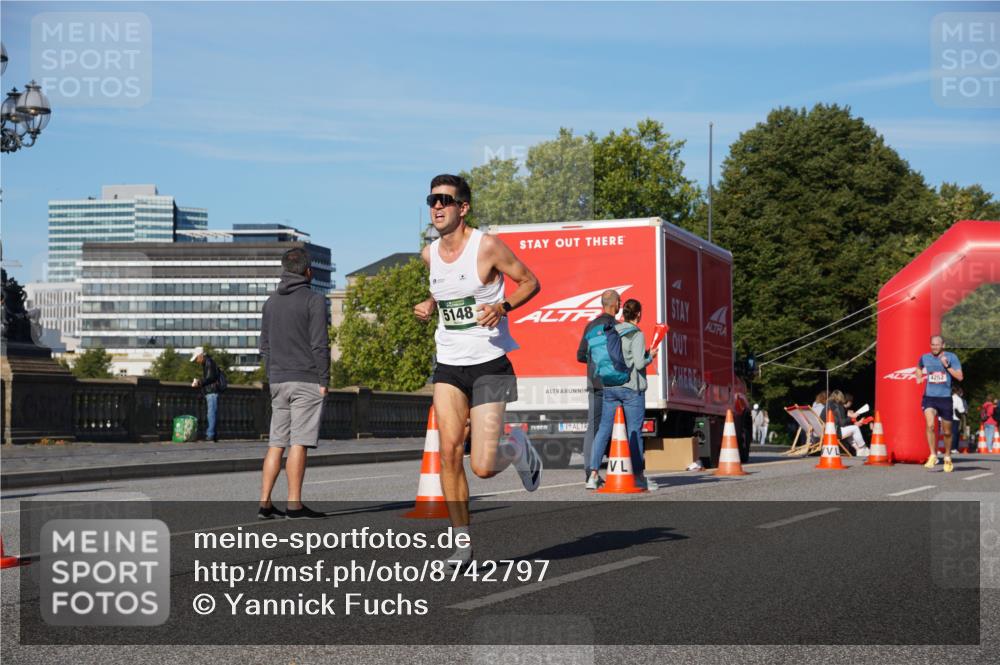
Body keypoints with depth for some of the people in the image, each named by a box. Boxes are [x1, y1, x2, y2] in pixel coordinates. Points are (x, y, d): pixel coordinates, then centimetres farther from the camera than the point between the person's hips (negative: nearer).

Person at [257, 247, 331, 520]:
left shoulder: (271, 302, 14)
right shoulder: (314, 300, -6)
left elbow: (264, 346, 15)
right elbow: (319, 345, -11)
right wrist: (323, 381, -6)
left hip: (278, 382, 6)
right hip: (306, 380, -6)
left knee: (276, 443, 7)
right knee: (298, 443, -7)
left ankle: (265, 502, 4)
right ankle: (294, 504, -8)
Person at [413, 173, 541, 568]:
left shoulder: (487, 246, -11)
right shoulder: (430, 254, 6)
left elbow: (530, 282, -3)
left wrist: (502, 306, -19)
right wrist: (430, 305, 8)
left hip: (489, 364, -5)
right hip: (448, 365, 5)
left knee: (483, 467, -9)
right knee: (449, 451, -10)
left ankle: (518, 448, 26)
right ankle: (463, 541, 1)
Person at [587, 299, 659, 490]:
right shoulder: (636, 335, -10)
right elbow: (639, 363, -17)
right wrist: (650, 356, 2)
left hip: (609, 386, 5)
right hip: (631, 388, -5)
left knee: (603, 429, 6)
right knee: (634, 431, 3)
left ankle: (593, 474, 0)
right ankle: (639, 476, 11)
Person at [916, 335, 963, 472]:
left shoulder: (951, 357, -2)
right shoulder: (924, 358, 5)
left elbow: (960, 377, -7)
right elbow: (919, 369, 27)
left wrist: (947, 366, -17)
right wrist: (919, 379, 8)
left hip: (945, 398, 0)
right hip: (929, 397, 0)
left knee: (947, 431, 10)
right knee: (930, 424, -24)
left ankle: (947, 458, 32)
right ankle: (933, 455, -13)